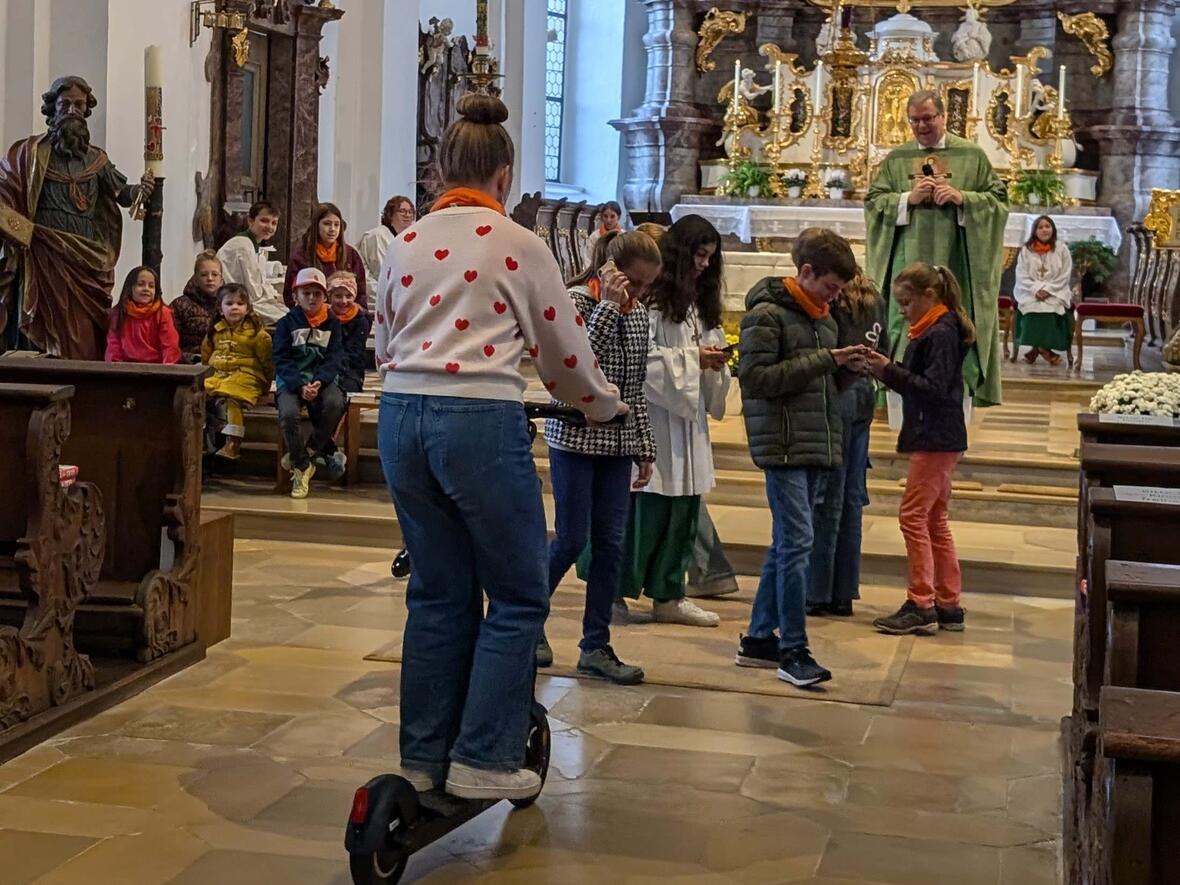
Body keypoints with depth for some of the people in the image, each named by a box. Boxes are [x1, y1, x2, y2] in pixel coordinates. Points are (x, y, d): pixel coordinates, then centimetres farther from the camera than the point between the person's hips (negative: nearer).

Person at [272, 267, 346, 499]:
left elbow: (335, 358, 0)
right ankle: (302, 467, -11)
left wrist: (318, 382, -19)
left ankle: (310, 449, -10)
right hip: (291, 380, -1)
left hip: (322, 378, 1)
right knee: (288, 414, -31)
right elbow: (281, 360, -3)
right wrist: (300, 386, -18)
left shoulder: (332, 323, 9)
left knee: (335, 403, -33)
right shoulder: (287, 323, 5)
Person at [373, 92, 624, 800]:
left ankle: (424, 757, 22)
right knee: (519, 595, 7)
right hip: (481, 421, -6)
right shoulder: (518, 245, -1)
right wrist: (606, 403, 23)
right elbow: (565, 351, 5)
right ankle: (483, 759, 5)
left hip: (402, 417, 6)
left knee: (439, 593, 17)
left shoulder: (406, 244, 13)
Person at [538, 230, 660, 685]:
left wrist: (645, 446, 13)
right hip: (575, 437, -6)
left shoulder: (637, 314, 9)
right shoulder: (578, 299, -9)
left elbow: (636, 387, 14)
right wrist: (608, 305, -23)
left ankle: (595, 645, 10)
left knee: (610, 543, 4)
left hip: (618, 442, 6)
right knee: (572, 539, -3)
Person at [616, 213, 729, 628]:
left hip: (688, 415, 9)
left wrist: (715, 362, 2)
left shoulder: (699, 300, 19)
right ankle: (616, 590, 3)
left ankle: (668, 594, 16)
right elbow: (643, 357, -18)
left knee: (684, 506, 9)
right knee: (648, 507, -7)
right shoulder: (654, 297, -10)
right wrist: (692, 358, -13)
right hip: (653, 413, -9)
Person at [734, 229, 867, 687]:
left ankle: (759, 637, 21)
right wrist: (822, 360, -18)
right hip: (784, 445, -8)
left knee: (787, 543, 12)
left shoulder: (823, 317, 16)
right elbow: (755, 378, -17)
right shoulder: (767, 313, -9)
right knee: (797, 542, -10)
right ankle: (794, 650, -5)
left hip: (818, 446, 8)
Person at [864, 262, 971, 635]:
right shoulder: (932, 331, 15)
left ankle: (920, 606, -6)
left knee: (913, 516, -8)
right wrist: (888, 370, -2)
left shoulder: (941, 334, -15)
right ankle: (948, 604, 18)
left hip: (936, 439, -11)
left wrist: (891, 371, -21)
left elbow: (933, 388, -22)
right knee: (934, 520, 13)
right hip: (936, 439, 11)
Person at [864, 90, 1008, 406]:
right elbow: (873, 201, 7)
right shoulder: (896, 159, 11)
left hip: (954, 261, -1)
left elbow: (998, 199, 4)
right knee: (905, 325, -2)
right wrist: (909, 198, -9)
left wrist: (962, 197, -12)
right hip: (908, 259, 1)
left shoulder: (972, 155, 6)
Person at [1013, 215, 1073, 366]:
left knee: (1052, 307, -31)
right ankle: (1043, 348, -23)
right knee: (1032, 306, -31)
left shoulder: (1062, 249, 5)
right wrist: (1036, 289, -16)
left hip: (1056, 293, 0)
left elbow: (1065, 276, 0)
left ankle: (1037, 348, -21)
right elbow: (1021, 275, 1)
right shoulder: (1026, 250, 7)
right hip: (1031, 292, 0)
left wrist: (1048, 289, -14)